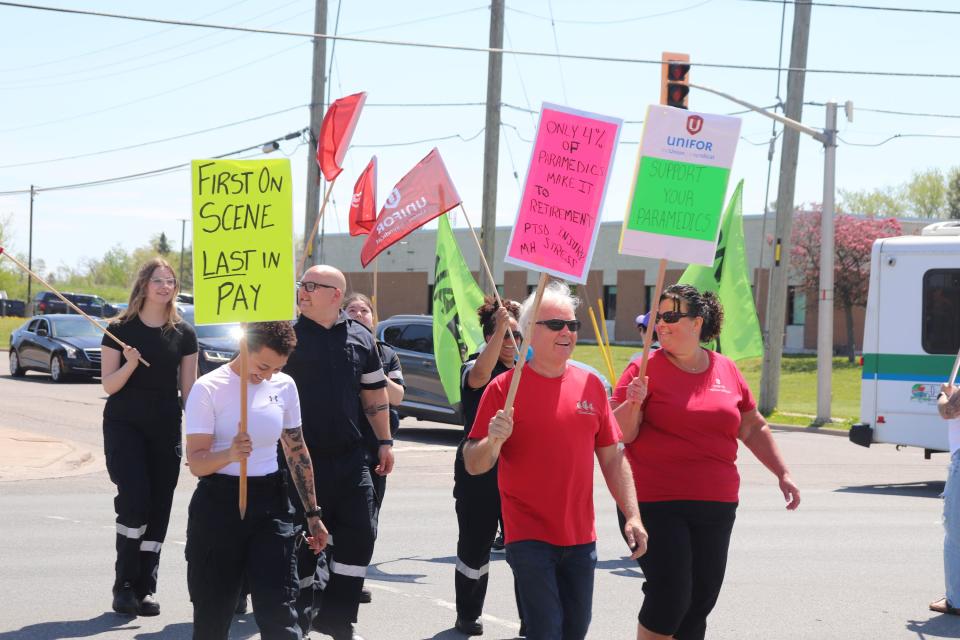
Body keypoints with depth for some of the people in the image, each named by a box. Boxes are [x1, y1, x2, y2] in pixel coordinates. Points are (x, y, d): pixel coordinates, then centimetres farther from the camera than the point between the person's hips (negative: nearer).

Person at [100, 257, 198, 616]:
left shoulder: (183, 334, 5)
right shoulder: (120, 330, -2)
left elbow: (188, 388, 7)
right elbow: (108, 385, -4)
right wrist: (130, 364, -22)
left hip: (165, 429, 3)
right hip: (124, 426, -3)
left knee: (158, 508, 2)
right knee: (134, 501, -16)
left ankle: (144, 588, 11)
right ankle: (125, 584, -1)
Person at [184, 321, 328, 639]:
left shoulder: (284, 386, 5)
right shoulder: (209, 388, -9)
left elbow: (297, 452, 16)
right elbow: (196, 462, -12)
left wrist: (313, 514, 17)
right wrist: (229, 454, -34)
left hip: (270, 502, 3)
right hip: (219, 502, -3)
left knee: (278, 611, -9)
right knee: (213, 613, 4)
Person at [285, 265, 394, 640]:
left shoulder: (360, 338, 7)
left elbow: (375, 394, 15)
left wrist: (384, 442, 11)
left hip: (350, 457, 3)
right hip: (301, 457, -3)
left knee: (359, 534, 1)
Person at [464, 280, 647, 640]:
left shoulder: (591, 385, 6)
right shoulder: (504, 388, -6)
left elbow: (612, 458, 11)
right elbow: (473, 465, -6)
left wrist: (632, 516, 5)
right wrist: (493, 440, -27)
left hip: (580, 536, 5)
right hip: (529, 536, -4)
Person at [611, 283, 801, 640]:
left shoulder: (726, 371, 8)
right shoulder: (645, 370, -4)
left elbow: (754, 429, 18)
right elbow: (620, 433, -8)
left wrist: (783, 474, 14)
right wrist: (634, 403, -25)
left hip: (717, 506, 5)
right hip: (657, 504, -5)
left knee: (701, 598, 10)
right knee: (670, 595, -10)